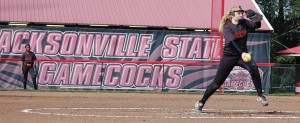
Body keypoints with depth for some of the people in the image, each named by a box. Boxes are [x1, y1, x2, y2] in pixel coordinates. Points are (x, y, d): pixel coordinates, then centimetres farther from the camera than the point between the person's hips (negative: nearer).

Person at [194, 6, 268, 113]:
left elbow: (256, 25, -12)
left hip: (242, 54, 3)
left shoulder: (244, 23, 0)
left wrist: (257, 18, -35)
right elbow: (233, 42, -31)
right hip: (229, 56, -3)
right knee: (217, 82, 0)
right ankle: (201, 102, 16)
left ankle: (260, 95, -19)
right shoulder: (227, 28, -16)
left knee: (254, 68, -28)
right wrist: (242, 53, -47)